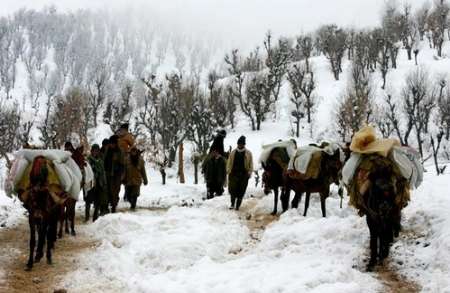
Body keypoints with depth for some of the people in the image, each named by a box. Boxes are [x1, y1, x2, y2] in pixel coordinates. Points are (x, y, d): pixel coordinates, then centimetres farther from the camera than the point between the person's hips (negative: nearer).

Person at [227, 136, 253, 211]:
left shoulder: (248, 153, 3)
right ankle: (232, 204, 11)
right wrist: (228, 170, 1)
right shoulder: (233, 152, 9)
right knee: (232, 189, -4)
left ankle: (238, 205, 10)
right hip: (234, 174, 1)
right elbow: (229, 162, 12)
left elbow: (251, 164, 4)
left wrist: (249, 173, -5)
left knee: (241, 191, 1)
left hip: (244, 175, -1)